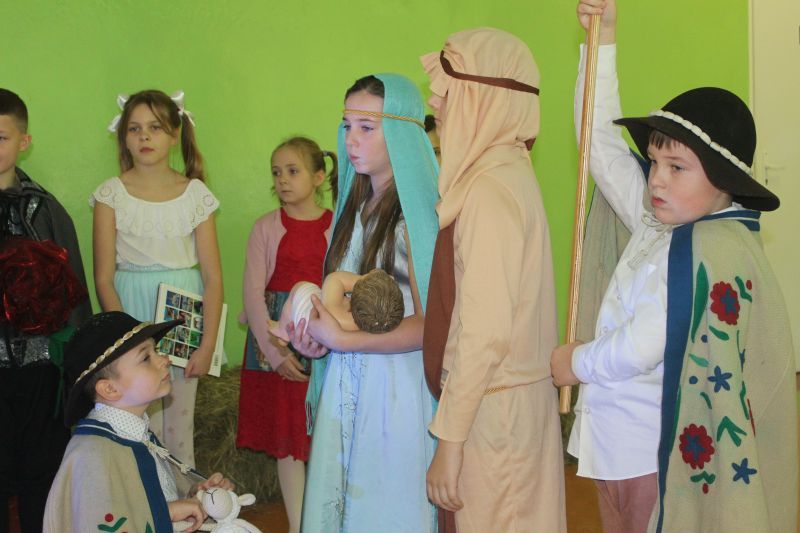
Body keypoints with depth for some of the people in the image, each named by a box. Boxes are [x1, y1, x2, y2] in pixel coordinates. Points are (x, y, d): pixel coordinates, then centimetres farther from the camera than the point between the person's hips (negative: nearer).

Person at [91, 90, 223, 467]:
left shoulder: (196, 194, 1)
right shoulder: (111, 195, -1)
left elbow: (213, 276, -1)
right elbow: (103, 278, -4)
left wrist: (207, 345, -7)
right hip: (131, 316, -1)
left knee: (180, 426, 7)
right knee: (142, 427, -1)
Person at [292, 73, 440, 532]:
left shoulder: (416, 215, -15)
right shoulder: (355, 206, 9)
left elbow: (428, 326, -18)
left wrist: (342, 339, -18)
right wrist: (315, 330, -3)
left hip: (396, 387, -7)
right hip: (344, 383, 7)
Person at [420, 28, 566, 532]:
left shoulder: (490, 189, -19)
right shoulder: (510, 171, 8)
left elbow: (486, 331, -22)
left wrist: (450, 438, -18)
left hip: (492, 405, -8)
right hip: (522, 394, 8)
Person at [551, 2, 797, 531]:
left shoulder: (712, 250, -21)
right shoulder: (659, 224, 5)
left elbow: (639, 349, -24)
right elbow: (602, 146, 11)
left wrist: (576, 362, -5)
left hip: (659, 455, -8)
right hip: (619, 445, 9)